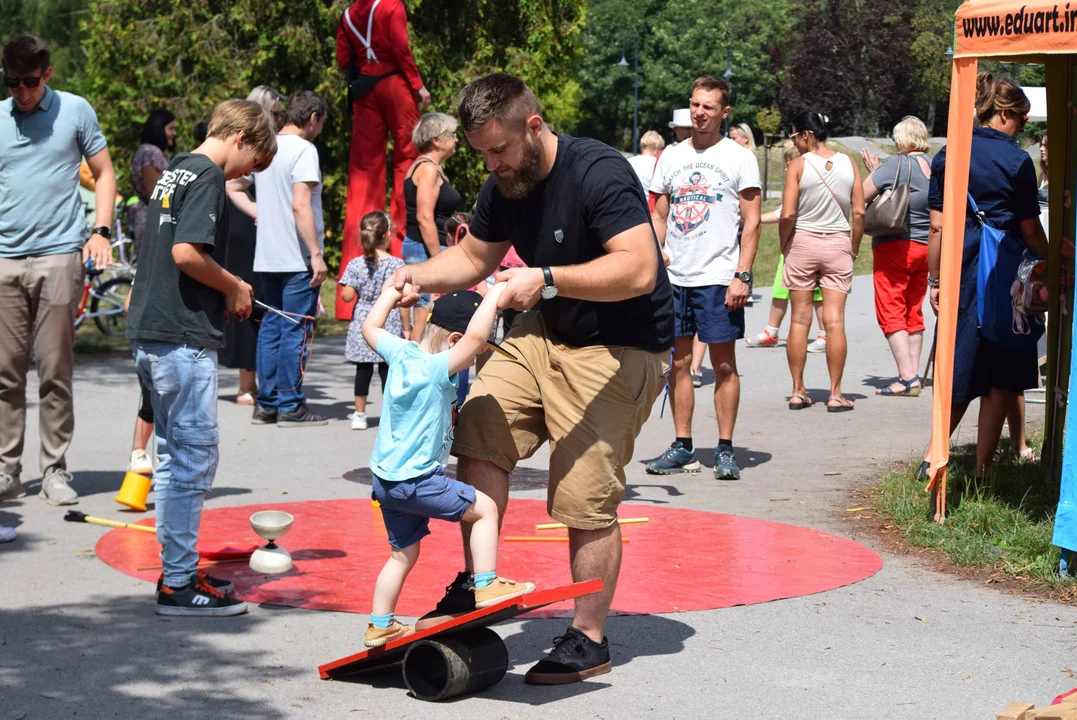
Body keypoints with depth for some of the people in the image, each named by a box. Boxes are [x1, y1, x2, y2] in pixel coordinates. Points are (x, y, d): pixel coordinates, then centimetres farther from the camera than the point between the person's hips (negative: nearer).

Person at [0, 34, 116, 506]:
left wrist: (101, 231, -2)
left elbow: (103, 173, 10)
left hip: (59, 256, -2)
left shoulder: (75, 111, 4)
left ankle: (55, 471, 6)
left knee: (55, 373, -1)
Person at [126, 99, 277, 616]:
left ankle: (176, 570, 23)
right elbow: (186, 252, -22)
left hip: (150, 334, 10)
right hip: (183, 339, -10)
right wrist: (233, 286, -7)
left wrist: (224, 290, 16)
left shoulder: (175, 170, 17)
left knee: (175, 454, 16)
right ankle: (179, 584, -1)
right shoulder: (208, 176, -11)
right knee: (195, 457, -4)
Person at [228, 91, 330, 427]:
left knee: (271, 327, 12)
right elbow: (301, 205, -20)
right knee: (295, 331, -2)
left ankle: (266, 404, 15)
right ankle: (290, 406, 1)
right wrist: (316, 254, -18)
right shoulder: (304, 150, -12)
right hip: (298, 259, -8)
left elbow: (233, 188, 19)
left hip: (267, 257, 8)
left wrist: (261, 214, 14)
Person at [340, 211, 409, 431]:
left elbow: (347, 296, -4)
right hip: (389, 325, -2)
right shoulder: (396, 264, -6)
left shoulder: (355, 265, -1)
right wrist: (406, 328, 0)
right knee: (388, 370, 2)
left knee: (363, 370, 7)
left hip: (362, 324, 2)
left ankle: (360, 415, 13)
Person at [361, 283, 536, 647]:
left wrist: (390, 295, 33)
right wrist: (494, 295, -26)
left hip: (386, 479, 9)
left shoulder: (401, 352, 3)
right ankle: (486, 585, -1)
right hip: (415, 480, -9)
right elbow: (475, 336, -34)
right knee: (484, 507, 2)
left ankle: (380, 625, 27)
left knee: (404, 553, 20)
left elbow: (371, 328, 22)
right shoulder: (436, 369, -20)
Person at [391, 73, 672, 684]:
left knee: (586, 499, -8)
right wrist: (420, 276, -2)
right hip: (548, 332, 9)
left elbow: (638, 269, -33)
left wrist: (547, 280, -37)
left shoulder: (598, 173, -24)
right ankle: (477, 586, 7)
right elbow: (474, 256, 18)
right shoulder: (505, 185, 3)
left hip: (620, 351, -8)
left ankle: (589, 641, 5)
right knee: (481, 429, -4)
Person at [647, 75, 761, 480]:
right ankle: (683, 448, 13)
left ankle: (725, 450, 5)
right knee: (678, 363, 6)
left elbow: (752, 222, -4)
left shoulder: (739, 158, 0)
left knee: (724, 365, -1)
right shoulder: (671, 157, 12)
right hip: (674, 279, 4)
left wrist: (742, 275, -12)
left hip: (719, 279, -4)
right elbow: (659, 217, 16)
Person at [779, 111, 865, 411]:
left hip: (802, 242, -2)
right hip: (838, 244, 2)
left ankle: (798, 392, 10)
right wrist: (854, 249, 10)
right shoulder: (848, 164, 1)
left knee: (799, 320, 7)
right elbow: (859, 213, 0)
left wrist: (784, 247, 2)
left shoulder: (798, 165, -8)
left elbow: (788, 214, -12)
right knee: (835, 321, 1)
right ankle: (835, 394, 1)